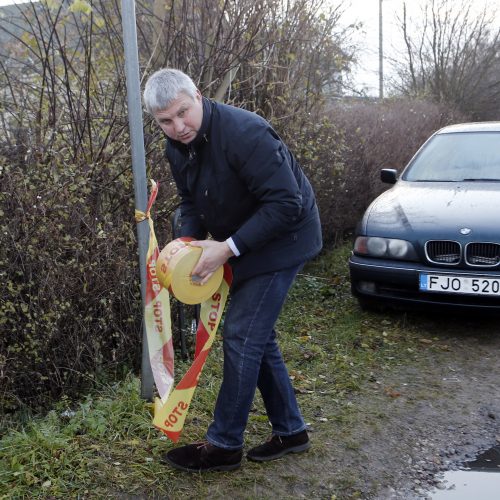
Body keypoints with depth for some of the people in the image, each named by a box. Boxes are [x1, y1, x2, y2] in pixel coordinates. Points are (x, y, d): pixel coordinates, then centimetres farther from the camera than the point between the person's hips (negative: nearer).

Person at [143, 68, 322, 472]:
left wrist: (228, 248, -30)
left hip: (282, 240, -9)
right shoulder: (178, 147, -2)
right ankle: (291, 431, 27)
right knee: (257, 337, 13)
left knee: (242, 337, -7)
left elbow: (286, 204, -30)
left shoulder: (244, 132, -29)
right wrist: (188, 245, -9)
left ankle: (224, 445, 8)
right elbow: (192, 202, 11)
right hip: (245, 243, 9)